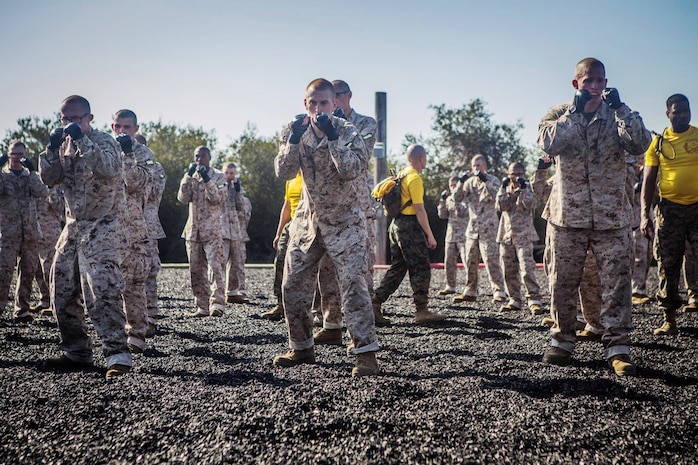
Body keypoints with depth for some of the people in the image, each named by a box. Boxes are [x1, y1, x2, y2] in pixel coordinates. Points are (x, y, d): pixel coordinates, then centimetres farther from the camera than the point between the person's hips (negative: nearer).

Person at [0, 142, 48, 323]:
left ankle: (21, 309, 14)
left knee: (28, 271, 5)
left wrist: (31, 171, -15)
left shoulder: (31, 175, 12)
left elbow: (43, 193, -7)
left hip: (30, 232, 3)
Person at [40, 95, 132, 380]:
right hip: (73, 228, 8)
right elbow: (49, 179, 6)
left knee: (102, 292, -20)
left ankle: (117, 354, -21)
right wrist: (52, 148, -8)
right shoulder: (66, 144, 14)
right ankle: (76, 353, 19)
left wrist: (82, 139, -27)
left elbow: (106, 169, -27)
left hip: (101, 230, -8)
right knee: (63, 292, 8)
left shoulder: (104, 141, -6)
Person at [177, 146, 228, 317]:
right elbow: (183, 198, 0)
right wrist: (188, 176, -9)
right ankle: (202, 307, 8)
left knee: (215, 266, -16)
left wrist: (207, 180, -19)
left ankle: (217, 304, -21)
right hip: (193, 229, 5)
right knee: (196, 270, 3)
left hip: (213, 229, -4)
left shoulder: (218, 176, 4)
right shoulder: (190, 177, 15)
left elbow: (218, 198, -11)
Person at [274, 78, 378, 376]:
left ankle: (366, 353, -13)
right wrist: (294, 139, -28)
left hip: (344, 220, -4)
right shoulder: (295, 130, -3)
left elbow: (352, 171, -28)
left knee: (353, 283, -15)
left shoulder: (347, 131, -13)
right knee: (293, 285, 7)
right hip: (308, 218, 4)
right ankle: (302, 348, 23)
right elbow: (283, 172, -14)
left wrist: (332, 137, -35)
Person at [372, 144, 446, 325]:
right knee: (421, 268, -3)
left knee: (397, 267, 14)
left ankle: (375, 304, 11)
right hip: (410, 226, -9)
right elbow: (419, 209, -18)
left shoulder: (401, 175, 15)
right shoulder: (415, 178, -13)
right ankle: (422, 311, -1)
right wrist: (430, 235, -15)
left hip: (396, 224, 9)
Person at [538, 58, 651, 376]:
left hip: (611, 216, 0)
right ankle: (562, 341, 18)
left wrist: (620, 108, -17)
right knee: (562, 282, 5)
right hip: (567, 215, 0)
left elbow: (640, 144, -12)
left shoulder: (618, 116, 6)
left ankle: (617, 346, 4)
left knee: (616, 281, -2)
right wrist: (575, 111, -18)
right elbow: (547, 143, -17)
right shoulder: (558, 114, 4)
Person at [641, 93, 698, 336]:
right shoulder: (658, 142, 6)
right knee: (668, 267, 4)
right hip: (669, 209, 1)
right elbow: (648, 181, 6)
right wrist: (645, 214, -3)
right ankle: (669, 320, 12)